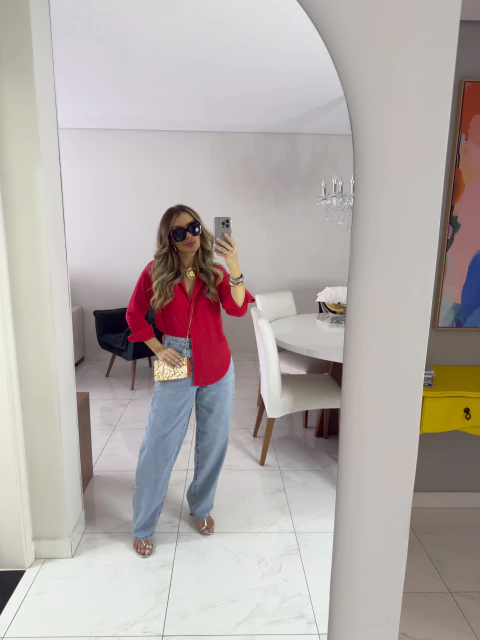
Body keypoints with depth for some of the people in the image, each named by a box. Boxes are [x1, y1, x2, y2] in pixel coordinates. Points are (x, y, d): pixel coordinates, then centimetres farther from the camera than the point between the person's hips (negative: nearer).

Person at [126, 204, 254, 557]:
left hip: (217, 367, 2)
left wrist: (234, 266, -31)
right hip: (177, 367, -2)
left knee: (213, 443, 13)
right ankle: (143, 527, 23)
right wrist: (158, 349, -6)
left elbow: (237, 308, -18)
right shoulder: (155, 273, -5)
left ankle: (201, 507, 39)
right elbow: (134, 314, 5)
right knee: (158, 447, 2)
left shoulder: (214, 271, -2)